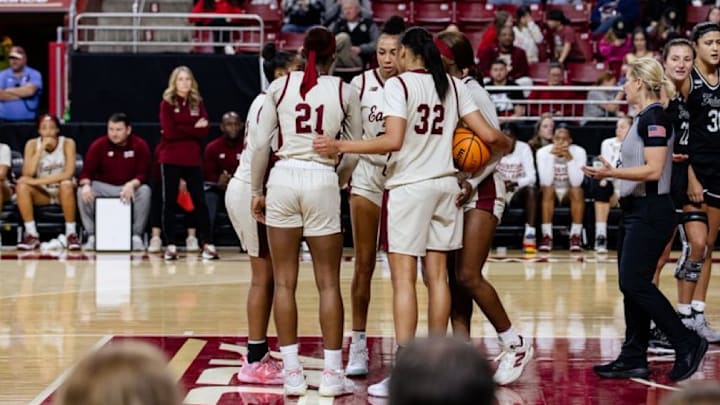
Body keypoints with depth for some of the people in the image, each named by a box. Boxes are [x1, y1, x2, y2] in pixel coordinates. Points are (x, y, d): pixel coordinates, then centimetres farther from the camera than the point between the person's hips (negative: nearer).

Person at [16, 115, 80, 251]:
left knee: (66, 184, -36)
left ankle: (71, 233, -24)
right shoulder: (32, 144, -7)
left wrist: (38, 181, -29)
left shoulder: (67, 143, -12)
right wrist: (41, 149, -26)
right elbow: (27, 174, -19)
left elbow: (69, 173, -24)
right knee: (22, 185, -28)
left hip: (63, 192, -2)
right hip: (41, 192, 2)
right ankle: (32, 235, -24)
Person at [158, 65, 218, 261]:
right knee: (170, 202, 0)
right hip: (170, 160, -2)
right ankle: (170, 245, 3)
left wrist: (182, 130, -11)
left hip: (193, 159, 2)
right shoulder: (167, 104, 1)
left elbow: (204, 131, -2)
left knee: (200, 201, 1)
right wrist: (193, 129, -8)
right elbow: (169, 132, -11)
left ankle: (207, 244, 5)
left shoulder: (198, 103, 9)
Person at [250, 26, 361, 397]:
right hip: (322, 181, -1)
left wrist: (257, 192, 11)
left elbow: (261, 145, 1)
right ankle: (332, 374, 7)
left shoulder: (280, 86, 3)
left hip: (283, 178, 1)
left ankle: (292, 372, 7)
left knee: (284, 281, 7)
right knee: (328, 283, 6)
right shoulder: (344, 91, 3)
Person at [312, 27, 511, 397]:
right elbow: (487, 135, 4)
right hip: (445, 185, 6)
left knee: (403, 278, -5)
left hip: (410, 186, -6)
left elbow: (393, 141, -19)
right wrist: (507, 145, 26)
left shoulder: (398, 84, -8)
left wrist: (340, 147, -16)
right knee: (437, 276, 11)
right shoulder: (453, 86, 8)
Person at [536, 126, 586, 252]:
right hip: (551, 192, 0)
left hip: (570, 192, 0)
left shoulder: (579, 152, -16)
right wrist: (551, 156, -32)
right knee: (548, 190, -32)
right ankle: (547, 236, -28)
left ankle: (576, 236, -24)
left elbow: (576, 182, -26)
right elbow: (546, 182, -27)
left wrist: (570, 158, -34)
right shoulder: (543, 152, -17)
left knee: (577, 190, -31)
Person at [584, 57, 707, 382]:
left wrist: (612, 173, -24)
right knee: (632, 285, 8)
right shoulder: (644, 117, 15)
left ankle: (688, 344, -5)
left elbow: (653, 170, -22)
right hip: (637, 211, 10)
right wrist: (611, 173, 26)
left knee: (634, 282, -13)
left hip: (650, 213, -10)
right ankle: (634, 359, 11)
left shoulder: (654, 117, -14)